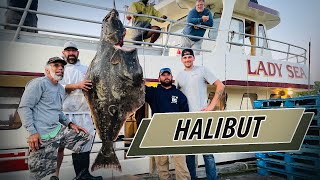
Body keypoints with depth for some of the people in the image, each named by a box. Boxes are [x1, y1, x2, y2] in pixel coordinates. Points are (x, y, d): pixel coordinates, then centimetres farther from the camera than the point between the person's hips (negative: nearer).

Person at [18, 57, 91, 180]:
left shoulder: (61, 89, 18)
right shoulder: (39, 83, -7)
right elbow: (24, 107, -13)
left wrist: (69, 123, 13)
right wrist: (32, 131, -19)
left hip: (59, 130, 8)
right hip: (42, 137, -8)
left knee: (86, 137, 6)